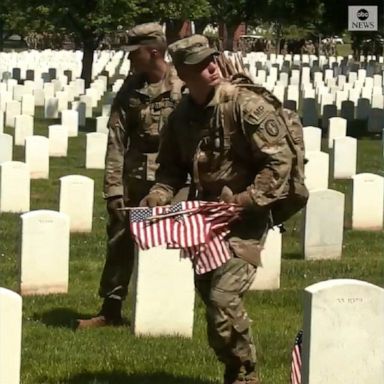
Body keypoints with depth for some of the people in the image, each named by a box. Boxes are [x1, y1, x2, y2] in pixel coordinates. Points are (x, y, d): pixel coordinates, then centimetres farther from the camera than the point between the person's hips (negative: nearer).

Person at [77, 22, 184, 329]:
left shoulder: (184, 87, -8)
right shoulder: (130, 90, 5)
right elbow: (116, 140, 3)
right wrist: (113, 186, -3)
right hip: (133, 177, 4)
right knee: (120, 242, 8)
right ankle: (111, 309, 18)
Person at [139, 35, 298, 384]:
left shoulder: (247, 105, -16)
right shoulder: (182, 115, 4)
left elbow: (279, 161, -17)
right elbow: (172, 165, 16)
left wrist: (243, 201, -21)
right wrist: (159, 194, -5)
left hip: (244, 220, -7)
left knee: (224, 298, -19)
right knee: (209, 295, 14)